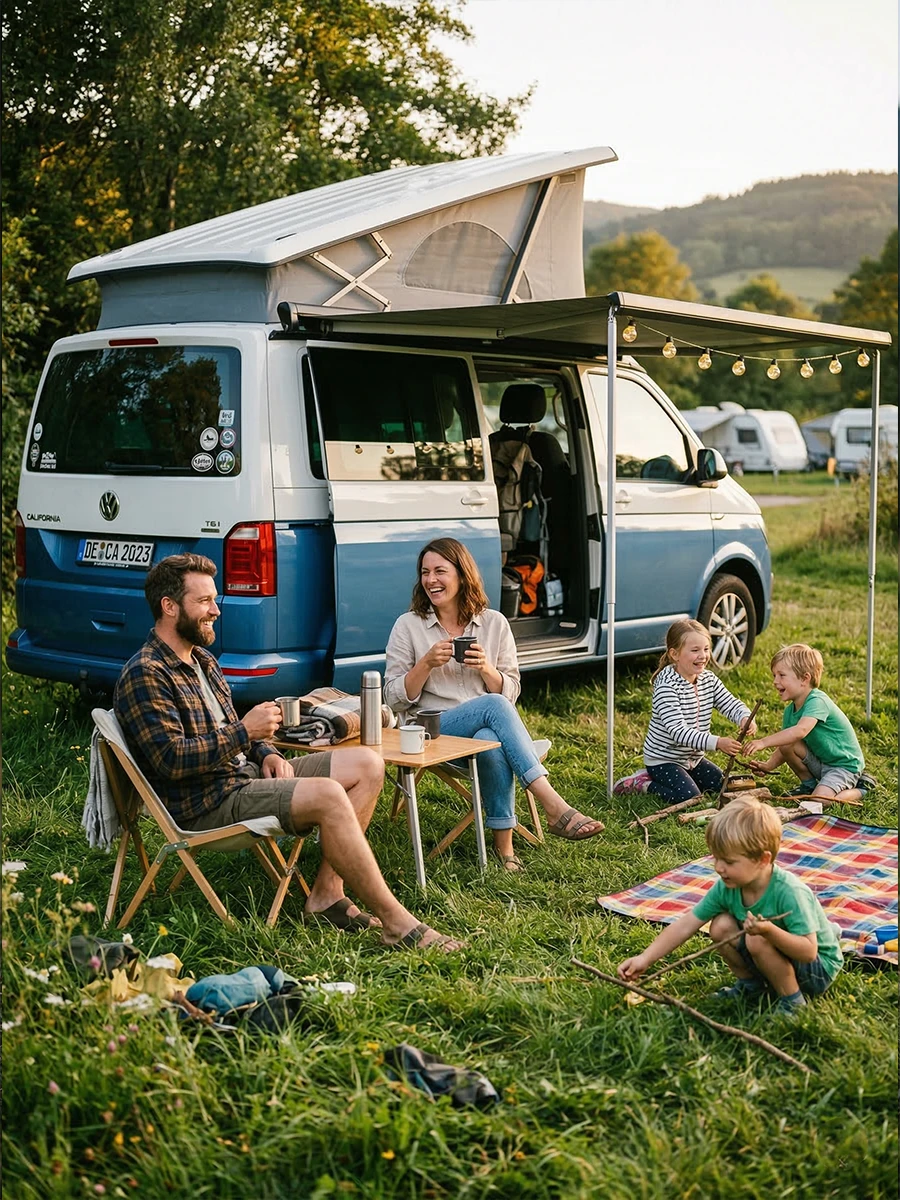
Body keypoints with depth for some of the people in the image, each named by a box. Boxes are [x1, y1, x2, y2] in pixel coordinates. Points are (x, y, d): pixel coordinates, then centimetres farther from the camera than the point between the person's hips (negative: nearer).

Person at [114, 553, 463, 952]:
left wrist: (266, 754, 4)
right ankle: (397, 923, -24)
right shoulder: (144, 675, -13)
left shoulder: (201, 660, 17)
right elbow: (170, 759, -23)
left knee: (367, 764, 0)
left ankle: (327, 895, -6)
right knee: (328, 795, -30)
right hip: (206, 806, -10)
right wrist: (245, 732, -20)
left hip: (245, 774, 10)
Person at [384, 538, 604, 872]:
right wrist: (427, 664, -14)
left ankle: (504, 844, -31)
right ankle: (556, 808, -40)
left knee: (493, 743, -38)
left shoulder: (494, 623, 8)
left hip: (488, 728, 2)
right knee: (493, 706, -34)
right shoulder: (408, 626, 3)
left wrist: (486, 669, -12)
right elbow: (394, 699, 1)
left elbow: (510, 693, 8)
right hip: (432, 732, -2)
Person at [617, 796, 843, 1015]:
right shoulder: (726, 887, -12)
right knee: (721, 926, -9)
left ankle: (792, 1001, -9)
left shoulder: (789, 892, -32)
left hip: (820, 968, -7)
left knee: (758, 940, -29)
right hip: (785, 957, 7)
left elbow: (808, 951, -33)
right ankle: (750, 984, 12)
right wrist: (645, 959, -15)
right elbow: (685, 926, -9)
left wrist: (770, 931, -49)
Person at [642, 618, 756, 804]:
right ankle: (648, 785, 2)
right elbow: (677, 731, -32)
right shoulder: (667, 686, -25)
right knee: (690, 798, -23)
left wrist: (745, 718, -29)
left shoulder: (709, 679, 0)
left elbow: (731, 704, -3)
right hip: (663, 759, -8)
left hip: (693, 757, 8)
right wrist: (716, 742, -41)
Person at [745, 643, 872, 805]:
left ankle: (860, 788, 1)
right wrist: (769, 765, -14)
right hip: (820, 762, 7)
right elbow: (784, 747, 5)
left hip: (845, 765, -7)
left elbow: (801, 730, -43)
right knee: (787, 745, -15)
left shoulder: (817, 701, -26)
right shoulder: (790, 710, 1)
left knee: (819, 799, -27)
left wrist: (764, 742, -46)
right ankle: (809, 784, 8)